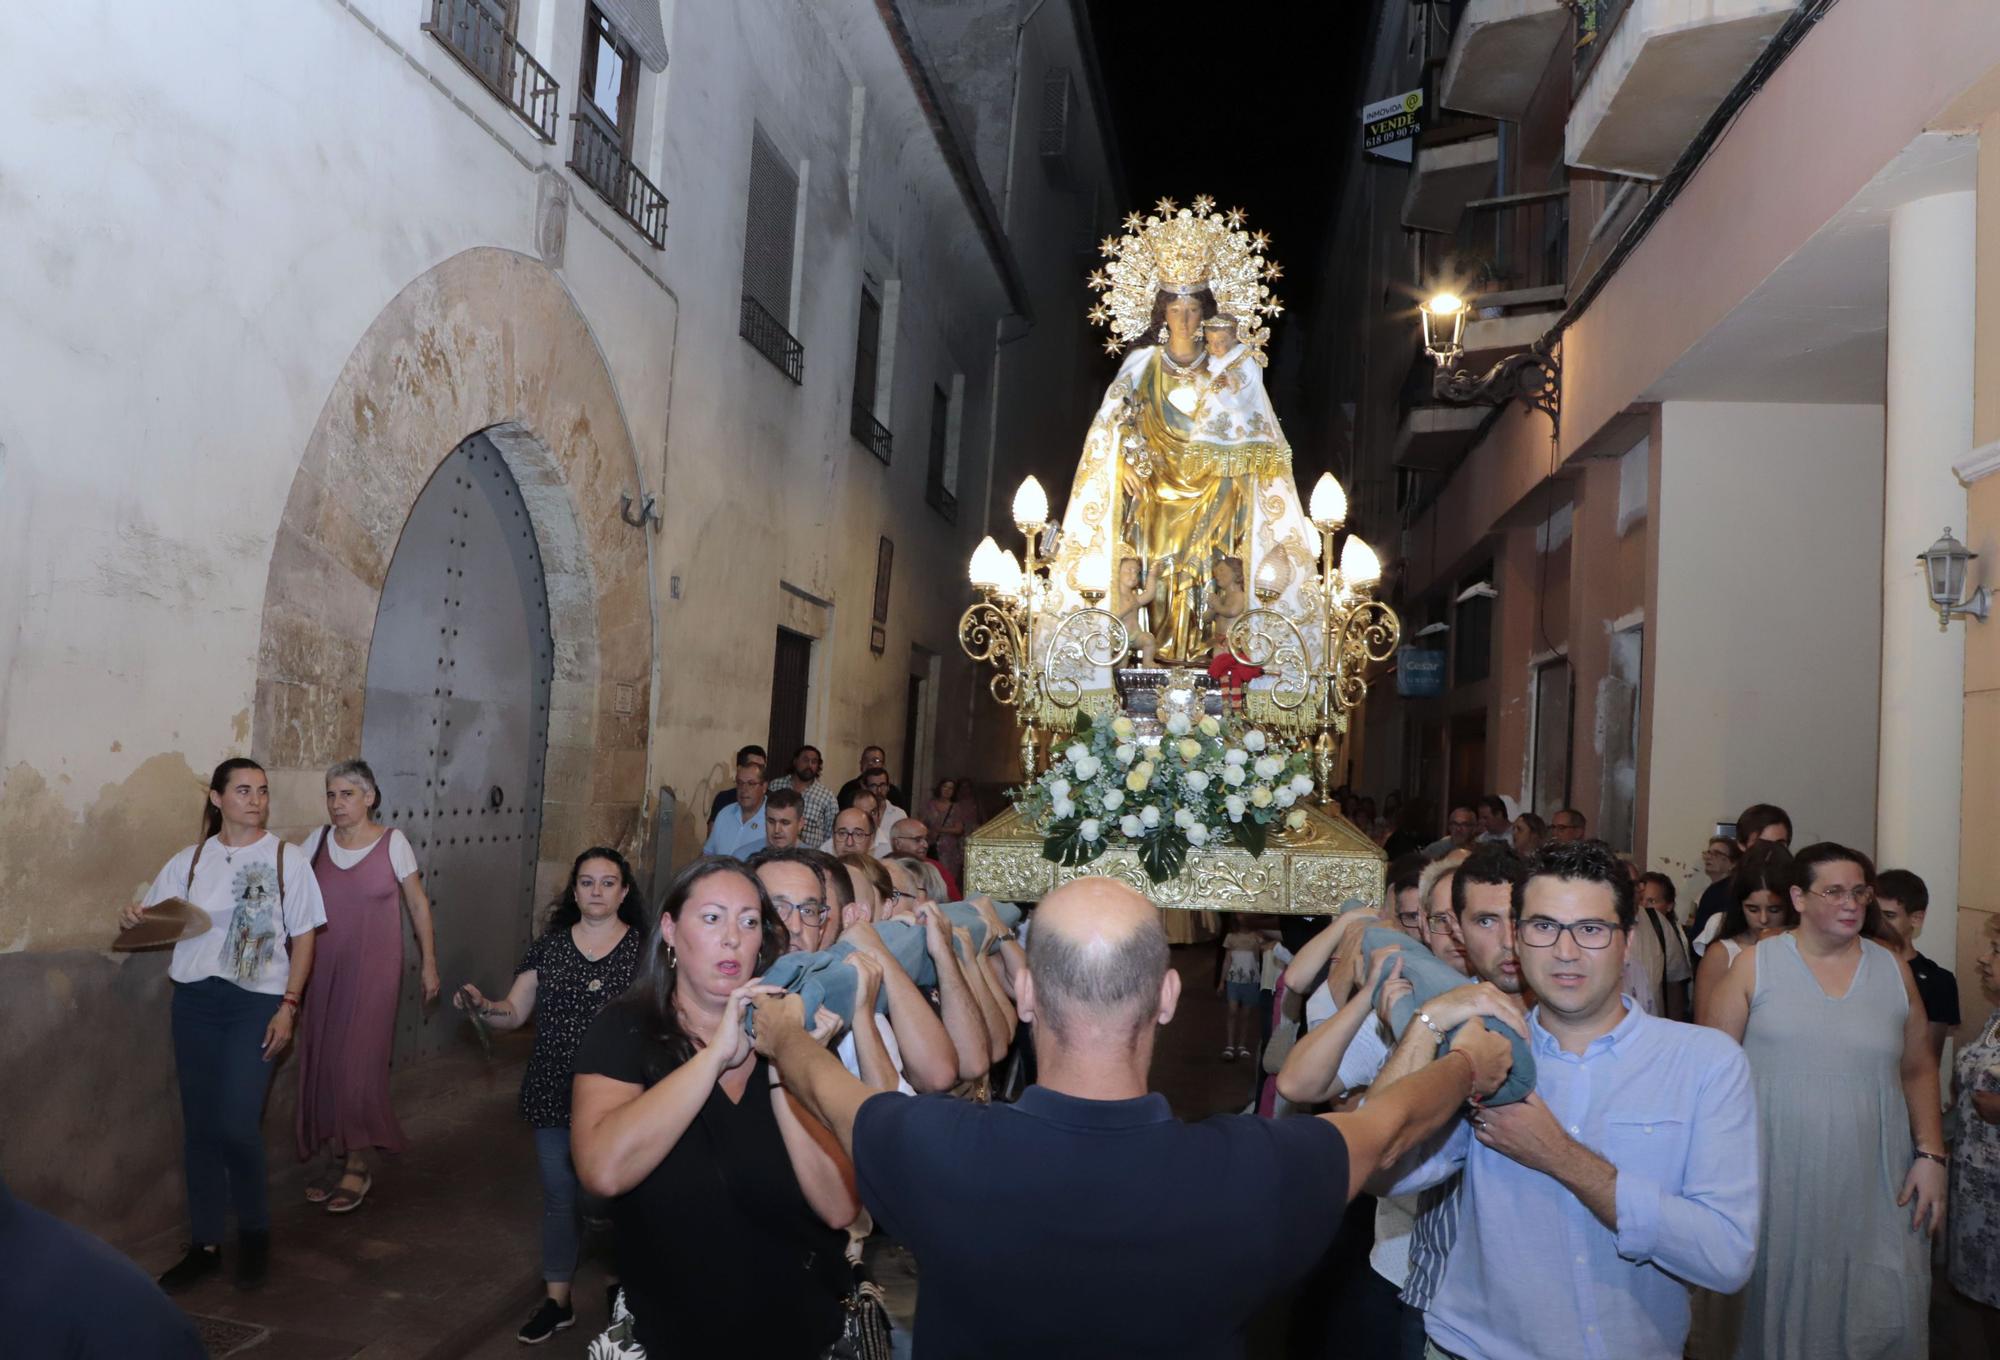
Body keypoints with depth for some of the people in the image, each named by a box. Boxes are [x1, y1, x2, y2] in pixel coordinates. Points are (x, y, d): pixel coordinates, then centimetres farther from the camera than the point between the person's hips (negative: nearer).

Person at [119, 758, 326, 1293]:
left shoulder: (286, 859, -1)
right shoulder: (189, 861, 6)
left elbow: (302, 939, 0)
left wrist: (288, 1007, -6)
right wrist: (135, 919, -13)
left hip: (257, 1004, -3)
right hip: (195, 1001, 3)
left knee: (236, 1125, -9)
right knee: (199, 1125, 8)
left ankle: (255, 1231, 15)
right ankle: (204, 1244, 21)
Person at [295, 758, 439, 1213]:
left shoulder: (393, 843, -7)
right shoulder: (318, 840, 2)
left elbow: (418, 904, 0)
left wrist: (429, 962, 1)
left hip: (372, 970, -4)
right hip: (323, 969, 4)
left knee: (357, 1062, -5)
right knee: (322, 1061, 6)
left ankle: (358, 1165, 8)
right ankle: (333, 1155, 22)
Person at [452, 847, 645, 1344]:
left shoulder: (644, 947, -5)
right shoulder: (548, 945, 2)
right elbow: (514, 1014, 3)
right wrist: (480, 1005, -17)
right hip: (554, 1096, 2)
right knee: (560, 1197, 13)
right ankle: (557, 1299, 30)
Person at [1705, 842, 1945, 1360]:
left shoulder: (1894, 970, 7)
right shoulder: (1756, 963, -2)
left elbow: (1919, 1069, 13)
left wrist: (1931, 1155, 4)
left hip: (1870, 1184, 2)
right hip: (1775, 1179, -2)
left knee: (1884, 1315, 2)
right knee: (1774, 1305, 8)